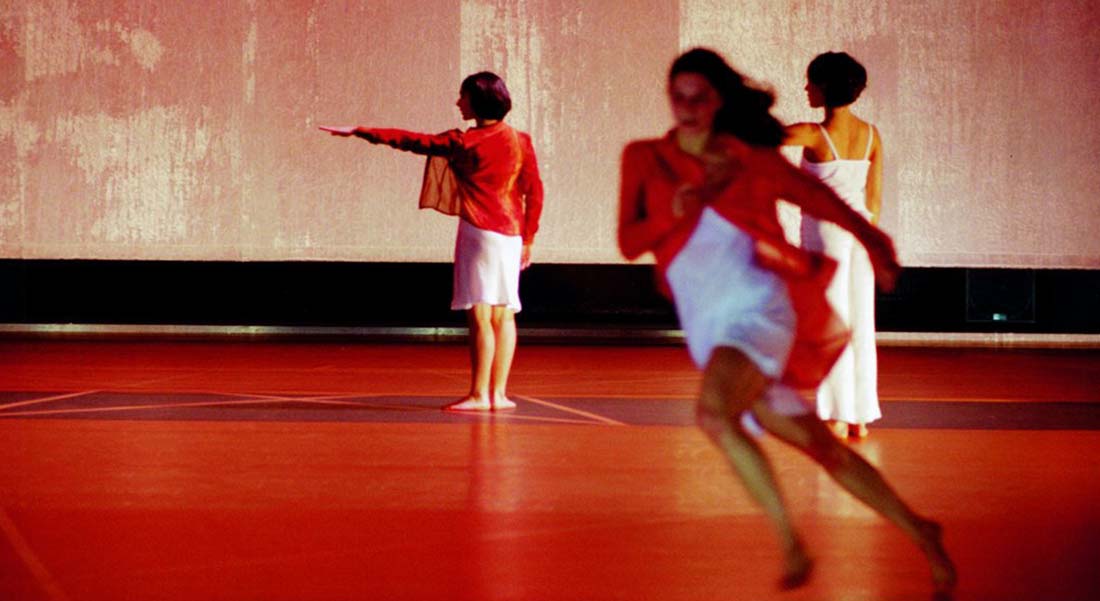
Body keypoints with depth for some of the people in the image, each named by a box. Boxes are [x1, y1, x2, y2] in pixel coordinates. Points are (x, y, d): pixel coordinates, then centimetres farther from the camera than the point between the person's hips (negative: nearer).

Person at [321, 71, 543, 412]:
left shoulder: (465, 142, -7)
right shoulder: (520, 141, 6)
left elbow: (412, 141, -5)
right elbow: (535, 193, 6)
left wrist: (359, 132, -1)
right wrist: (528, 238, 15)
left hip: (480, 232, -6)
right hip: (512, 235, 6)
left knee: (480, 315, -6)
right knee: (503, 315, 8)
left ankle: (479, 395, -6)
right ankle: (498, 393, 8)